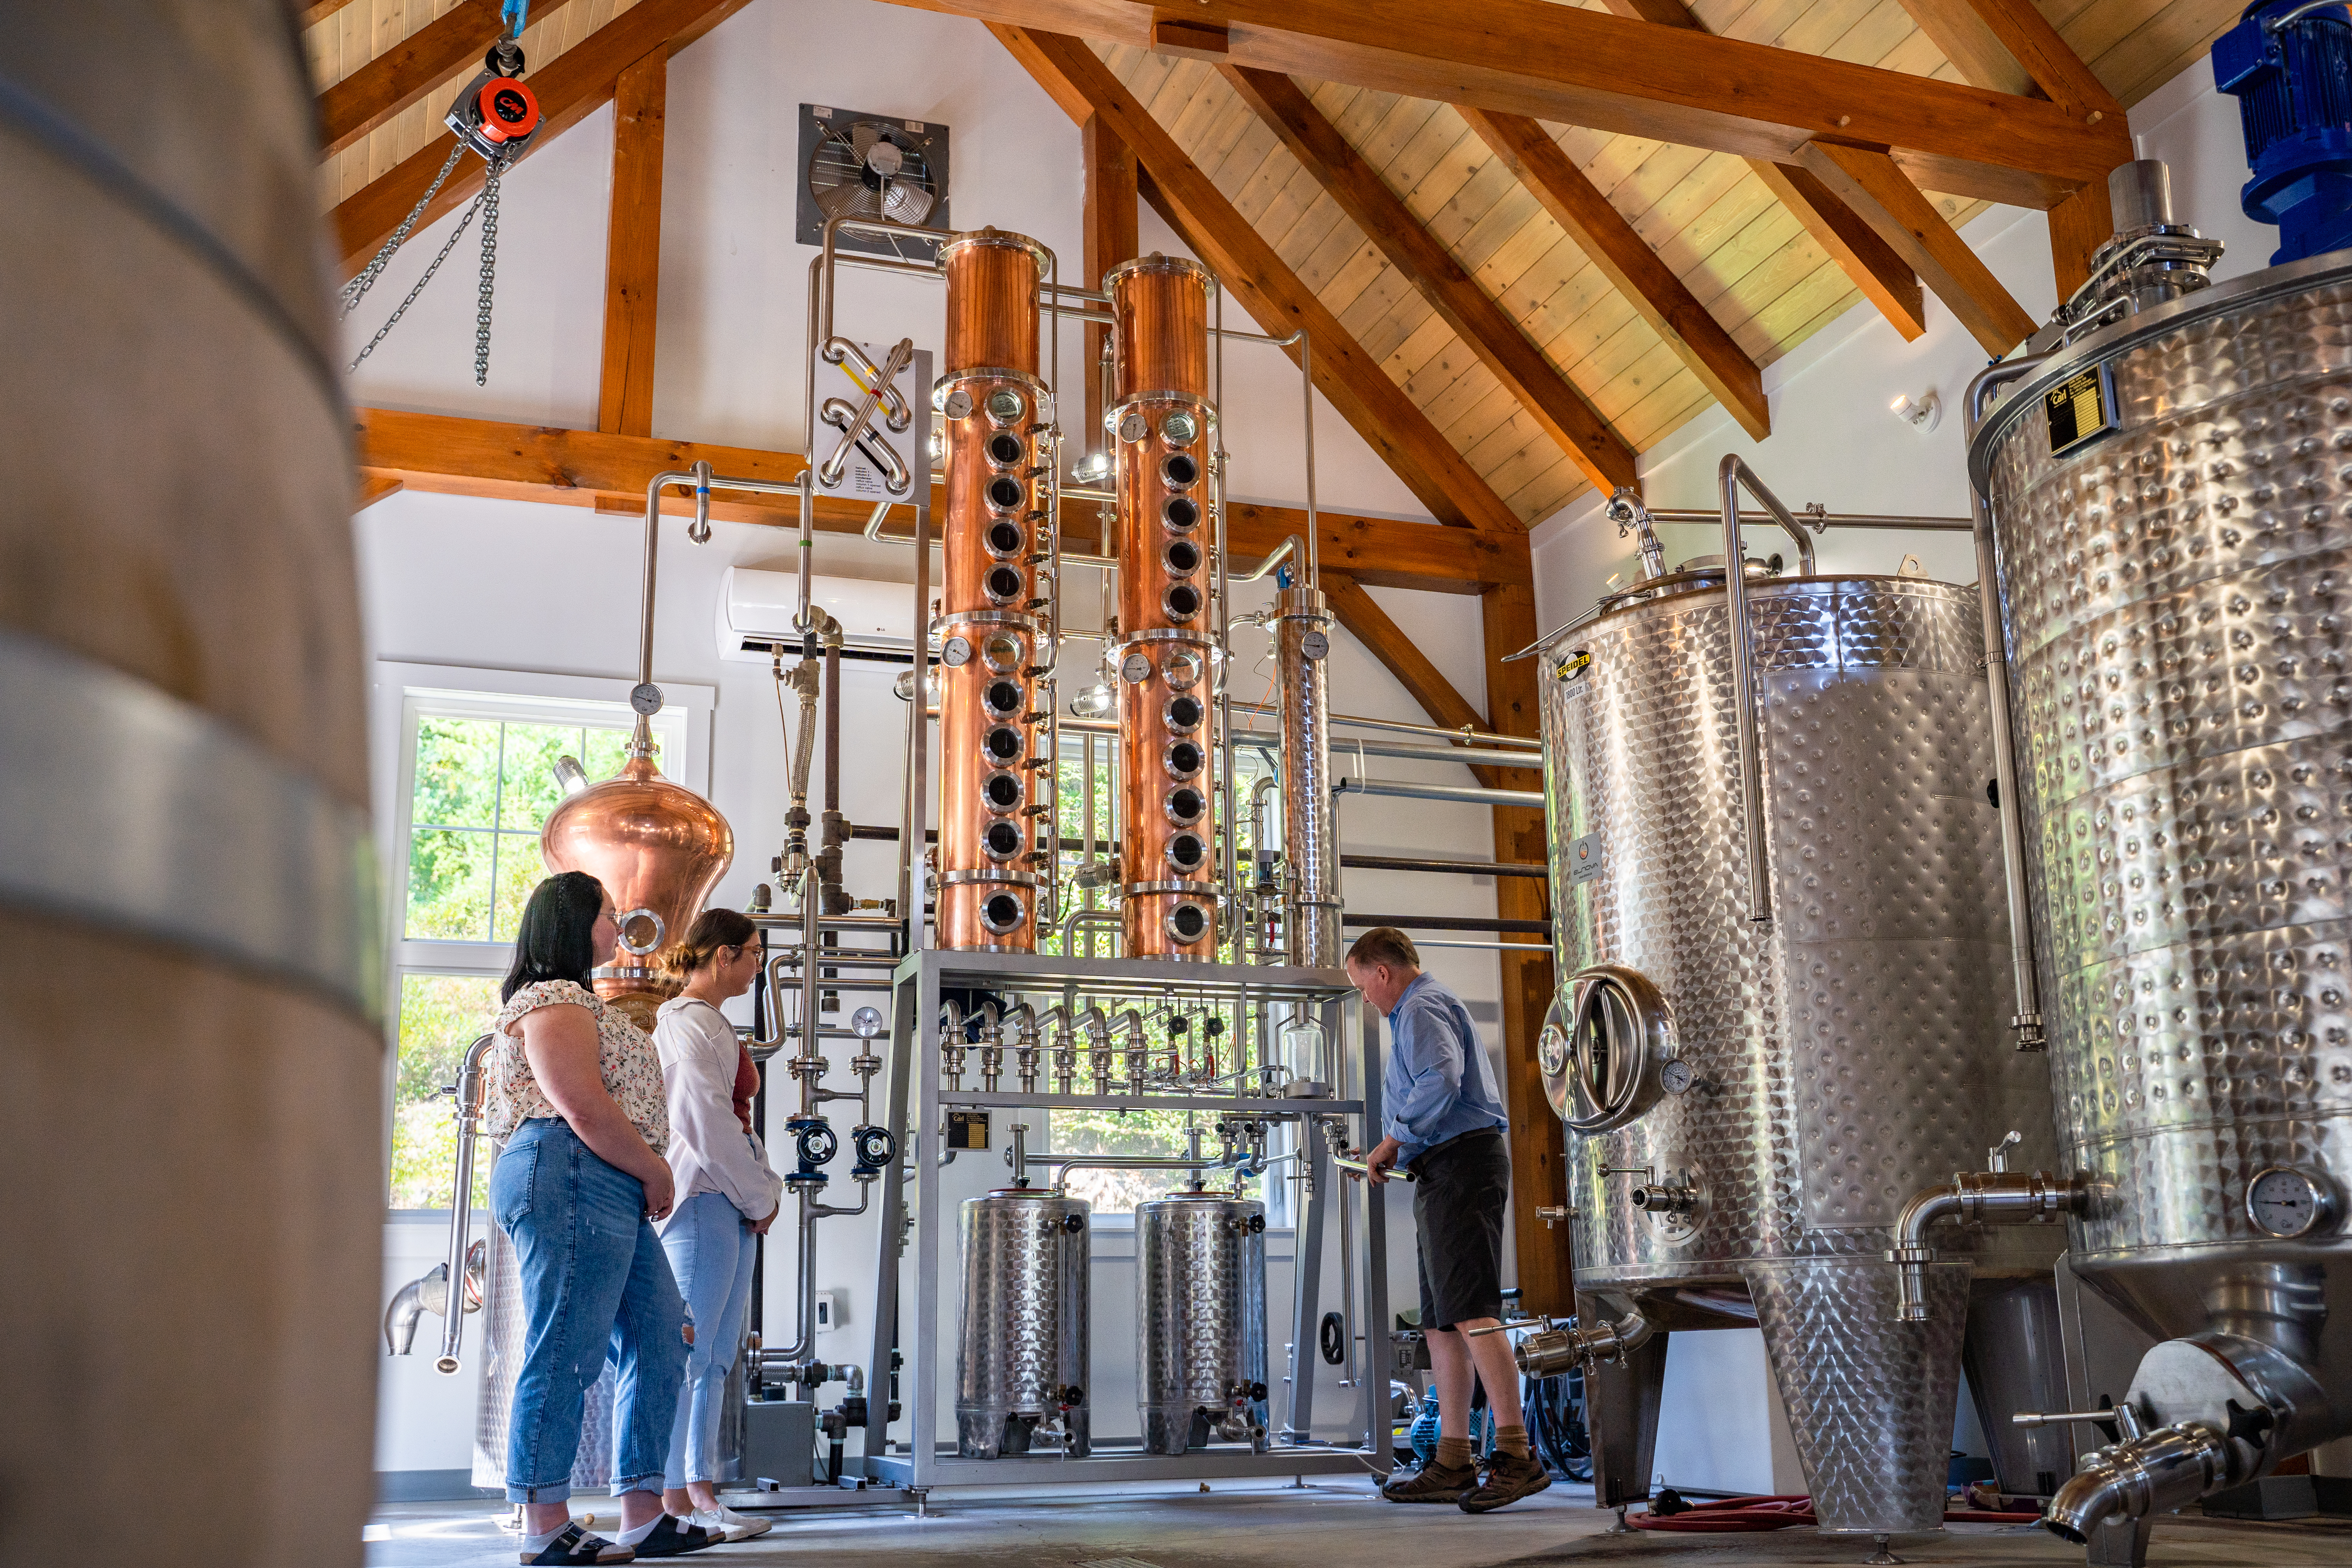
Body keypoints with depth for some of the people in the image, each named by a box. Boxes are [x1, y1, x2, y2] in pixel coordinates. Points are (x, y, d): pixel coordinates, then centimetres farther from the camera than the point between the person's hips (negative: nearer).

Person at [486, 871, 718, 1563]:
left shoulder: (579, 1004, 27)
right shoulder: (554, 1002, -7)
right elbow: (585, 1109, -17)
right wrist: (655, 1172, -8)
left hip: (613, 1195, 11)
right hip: (570, 1177, -11)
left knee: (659, 1343, 9)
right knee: (565, 1354, -8)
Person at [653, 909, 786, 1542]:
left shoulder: (713, 1022, 20)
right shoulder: (687, 1021, -10)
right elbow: (706, 1124, -17)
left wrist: (764, 1187, 11)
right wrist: (760, 1196, -9)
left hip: (734, 1203, 10)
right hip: (703, 1197, -10)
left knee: (716, 1357, 10)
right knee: (688, 1353, -7)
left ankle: (701, 1492, 14)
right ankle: (672, 1499, -4)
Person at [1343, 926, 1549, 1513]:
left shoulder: (1423, 1008, -6)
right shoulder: (1422, 1010, 27)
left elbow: (1441, 1081, -23)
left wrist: (1393, 1141, -14)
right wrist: (1396, 1155, 23)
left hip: (1463, 1163, -11)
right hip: (1446, 1175, 11)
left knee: (1470, 1312, -17)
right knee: (1441, 1323, 8)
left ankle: (1516, 1456, -19)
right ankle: (1453, 1464, 9)